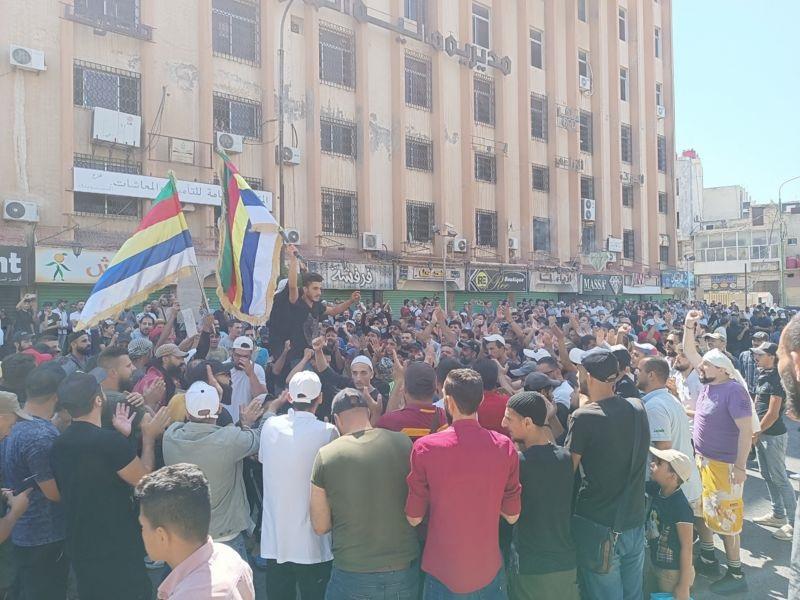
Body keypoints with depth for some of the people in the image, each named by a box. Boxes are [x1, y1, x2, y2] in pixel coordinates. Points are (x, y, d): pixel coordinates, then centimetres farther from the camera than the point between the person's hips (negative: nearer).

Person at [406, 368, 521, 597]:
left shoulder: (425, 447, -19)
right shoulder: (505, 446, -13)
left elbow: (414, 518, -9)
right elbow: (512, 516, -3)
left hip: (442, 569, -1)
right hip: (489, 567, 1)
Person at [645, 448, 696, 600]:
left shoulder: (681, 508, -28)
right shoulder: (656, 490, -9)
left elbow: (686, 547, -22)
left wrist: (683, 586, -17)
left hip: (673, 572, -7)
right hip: (656, 564, 7)